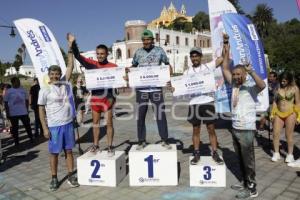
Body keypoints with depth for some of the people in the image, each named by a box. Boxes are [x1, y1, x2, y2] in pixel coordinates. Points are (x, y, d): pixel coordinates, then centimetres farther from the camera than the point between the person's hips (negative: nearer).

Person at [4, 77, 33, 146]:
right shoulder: (8, 91, -2)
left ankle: (31, 138, 19)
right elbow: (6, 103, -1)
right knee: (15, 128, 6)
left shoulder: (23, 90, 5)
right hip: (13, 113, -2)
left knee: (27, 126, 6)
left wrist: (27, 109, 8)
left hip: (23, 112, 2)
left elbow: (27, 100, 11)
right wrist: (7, 113, -6)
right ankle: (16, 141, 17)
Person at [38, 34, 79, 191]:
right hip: (54, 126, -3)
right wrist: (45, 128, -10)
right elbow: (41, 111, -5)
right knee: (54, 153, 7)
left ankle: (71, 176, 21)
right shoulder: (45, 90, -6)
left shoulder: (65, 83, 3)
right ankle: (54, 178, 21)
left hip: (68, 124, 3)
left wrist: (70, 46, 0)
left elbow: (70, 66, 2)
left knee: (69, 150, 10)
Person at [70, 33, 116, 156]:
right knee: (95, 122, 13)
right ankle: (95, 145, 27)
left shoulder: (113, 67, -5)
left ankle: (110, 146, 13)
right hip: (95, 97, 3)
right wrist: (73, 43, -5)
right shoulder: (92, 64, 2)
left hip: (107, 97, -3)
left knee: (109, 123, 3)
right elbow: (78, 56, 5)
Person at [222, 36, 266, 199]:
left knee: (248, 160, 3)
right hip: (235, 128, 7)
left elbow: (262, 85, -33)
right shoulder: (234, 85, 7)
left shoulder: (251, 88, -11)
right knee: (240, 160, 17)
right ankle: (245, 183, 31)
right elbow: (225, 69, 9)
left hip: (246, 130, -7)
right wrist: (227, 52, 4)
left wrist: (251, 72, -42)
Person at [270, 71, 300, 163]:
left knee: (289, 135, 3)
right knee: (275, 134, 0)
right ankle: (276, 153, 13)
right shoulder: (278, 88, 4)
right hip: (278, 114, 3)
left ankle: (290, 155, 16)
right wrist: (272, 114, 7)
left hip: (290, 114, -3)